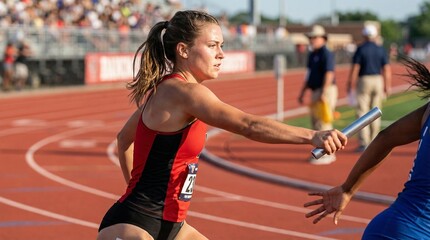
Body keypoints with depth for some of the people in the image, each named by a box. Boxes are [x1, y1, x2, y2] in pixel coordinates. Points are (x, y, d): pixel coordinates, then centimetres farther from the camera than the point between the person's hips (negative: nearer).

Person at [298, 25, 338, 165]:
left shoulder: (326, 54, -11)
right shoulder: (312, 55, 17)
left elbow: (329, 74, -20)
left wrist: (324, 93, -27)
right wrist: (302, 92, 23)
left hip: (326, 90, -10)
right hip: (316, 92, 10)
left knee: (323, 122, -11)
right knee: (316, 122, 12)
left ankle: (326, 154, -9)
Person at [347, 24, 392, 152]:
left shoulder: (361, 49, -6)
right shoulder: (381, 50, 4)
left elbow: (355, 68, -10)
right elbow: (386, 69, 3)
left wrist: (350, 85, -5)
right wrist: (387, 86, 11)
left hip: (364, 81, -4)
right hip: (378, 81, 4)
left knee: (362, 113, -3)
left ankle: (364, 143, -11)